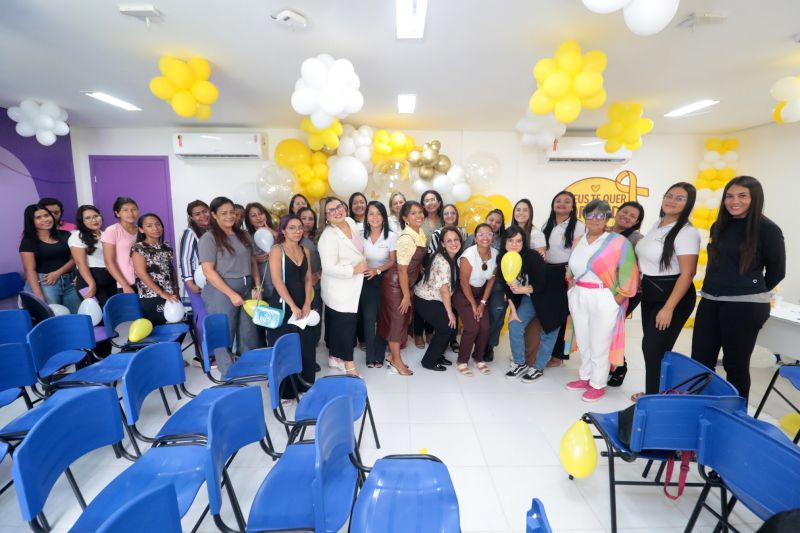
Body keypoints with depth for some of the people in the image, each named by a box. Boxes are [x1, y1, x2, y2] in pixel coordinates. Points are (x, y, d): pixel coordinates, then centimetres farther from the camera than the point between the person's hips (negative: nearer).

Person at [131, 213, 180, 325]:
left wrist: (176, 291, 6)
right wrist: (162, 293, -18)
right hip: (151, 299, -5)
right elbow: (142, 274, -13)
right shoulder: (138, 248, -5)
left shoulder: (167, 247, 12)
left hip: (171, 297, 5)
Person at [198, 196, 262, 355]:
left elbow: (253, 262, 14)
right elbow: (208, 271, -13)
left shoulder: (243, 234, 11)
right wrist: (231, 294, -17)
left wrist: (257, 286, 2)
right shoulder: (209, 238, -7)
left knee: (249, 335, 11)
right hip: (221, 291, -5)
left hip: (247, 289, 6)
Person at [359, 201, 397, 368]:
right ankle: (370, 357, 9)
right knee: (369, 318, -4)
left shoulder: (391, 236, -9)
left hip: (384, 279, -1)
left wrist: (377, 270, -19)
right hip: (366, 280, 1)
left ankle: (379, 356, 18)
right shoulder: (361, 235, -3)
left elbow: (393, 261, -6)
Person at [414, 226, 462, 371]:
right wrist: (450, 312, -13)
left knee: (447, 326, 9)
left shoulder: (453, 258, 3)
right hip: (425, 301, -8)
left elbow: (450, 287, 5)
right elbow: (444, 290, -21)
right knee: (447, 327, -2)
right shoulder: (442, 262, -25)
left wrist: (450, 311, 1)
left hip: (434, 299, 8)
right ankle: (429, 361, 14)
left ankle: (437, 355, 30)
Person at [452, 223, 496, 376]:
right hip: (463, 293, -5)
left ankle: (478, 359, 19)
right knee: (472, 328, -13)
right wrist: (473, 304, -9)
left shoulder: (495, 254, -10)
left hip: (480, 292, 5)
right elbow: (464, 283, -17)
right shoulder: (469, 255, -25)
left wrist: (482, 302, -2)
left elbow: (491, 280, 0)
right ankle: (462, 361, 7)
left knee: (485, 327, -5)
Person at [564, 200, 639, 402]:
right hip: (578, 298, 6)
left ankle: (598, 385, 21)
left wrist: (615, 302, -13)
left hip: (603, 300, -5)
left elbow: (628, 276, -11)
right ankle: (586, 377, 33)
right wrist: (573, 292, 10)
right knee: (583, 341, 16)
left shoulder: (619, 242, -10)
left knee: (599, 344, 5)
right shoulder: (578, 242, 8)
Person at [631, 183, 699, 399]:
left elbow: (687, 274, -20)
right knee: (650, 346, 14)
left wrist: (668, 308, -23)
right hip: (650, 293, 7)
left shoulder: (687, 232, -16)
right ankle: (651, 393, 29)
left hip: (673, 296, -7)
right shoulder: (657, 224, 7)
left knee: (656, 349, -2)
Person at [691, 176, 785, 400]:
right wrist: (717, 290, 13)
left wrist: (752, 293, 10)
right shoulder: (719, 226, 8)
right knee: (700, 361, 9)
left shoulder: (767, 229, -7)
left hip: (745, 306, -5)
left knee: (735, 364, 7)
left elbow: (777, 270, 1)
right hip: (710, 302, 5)